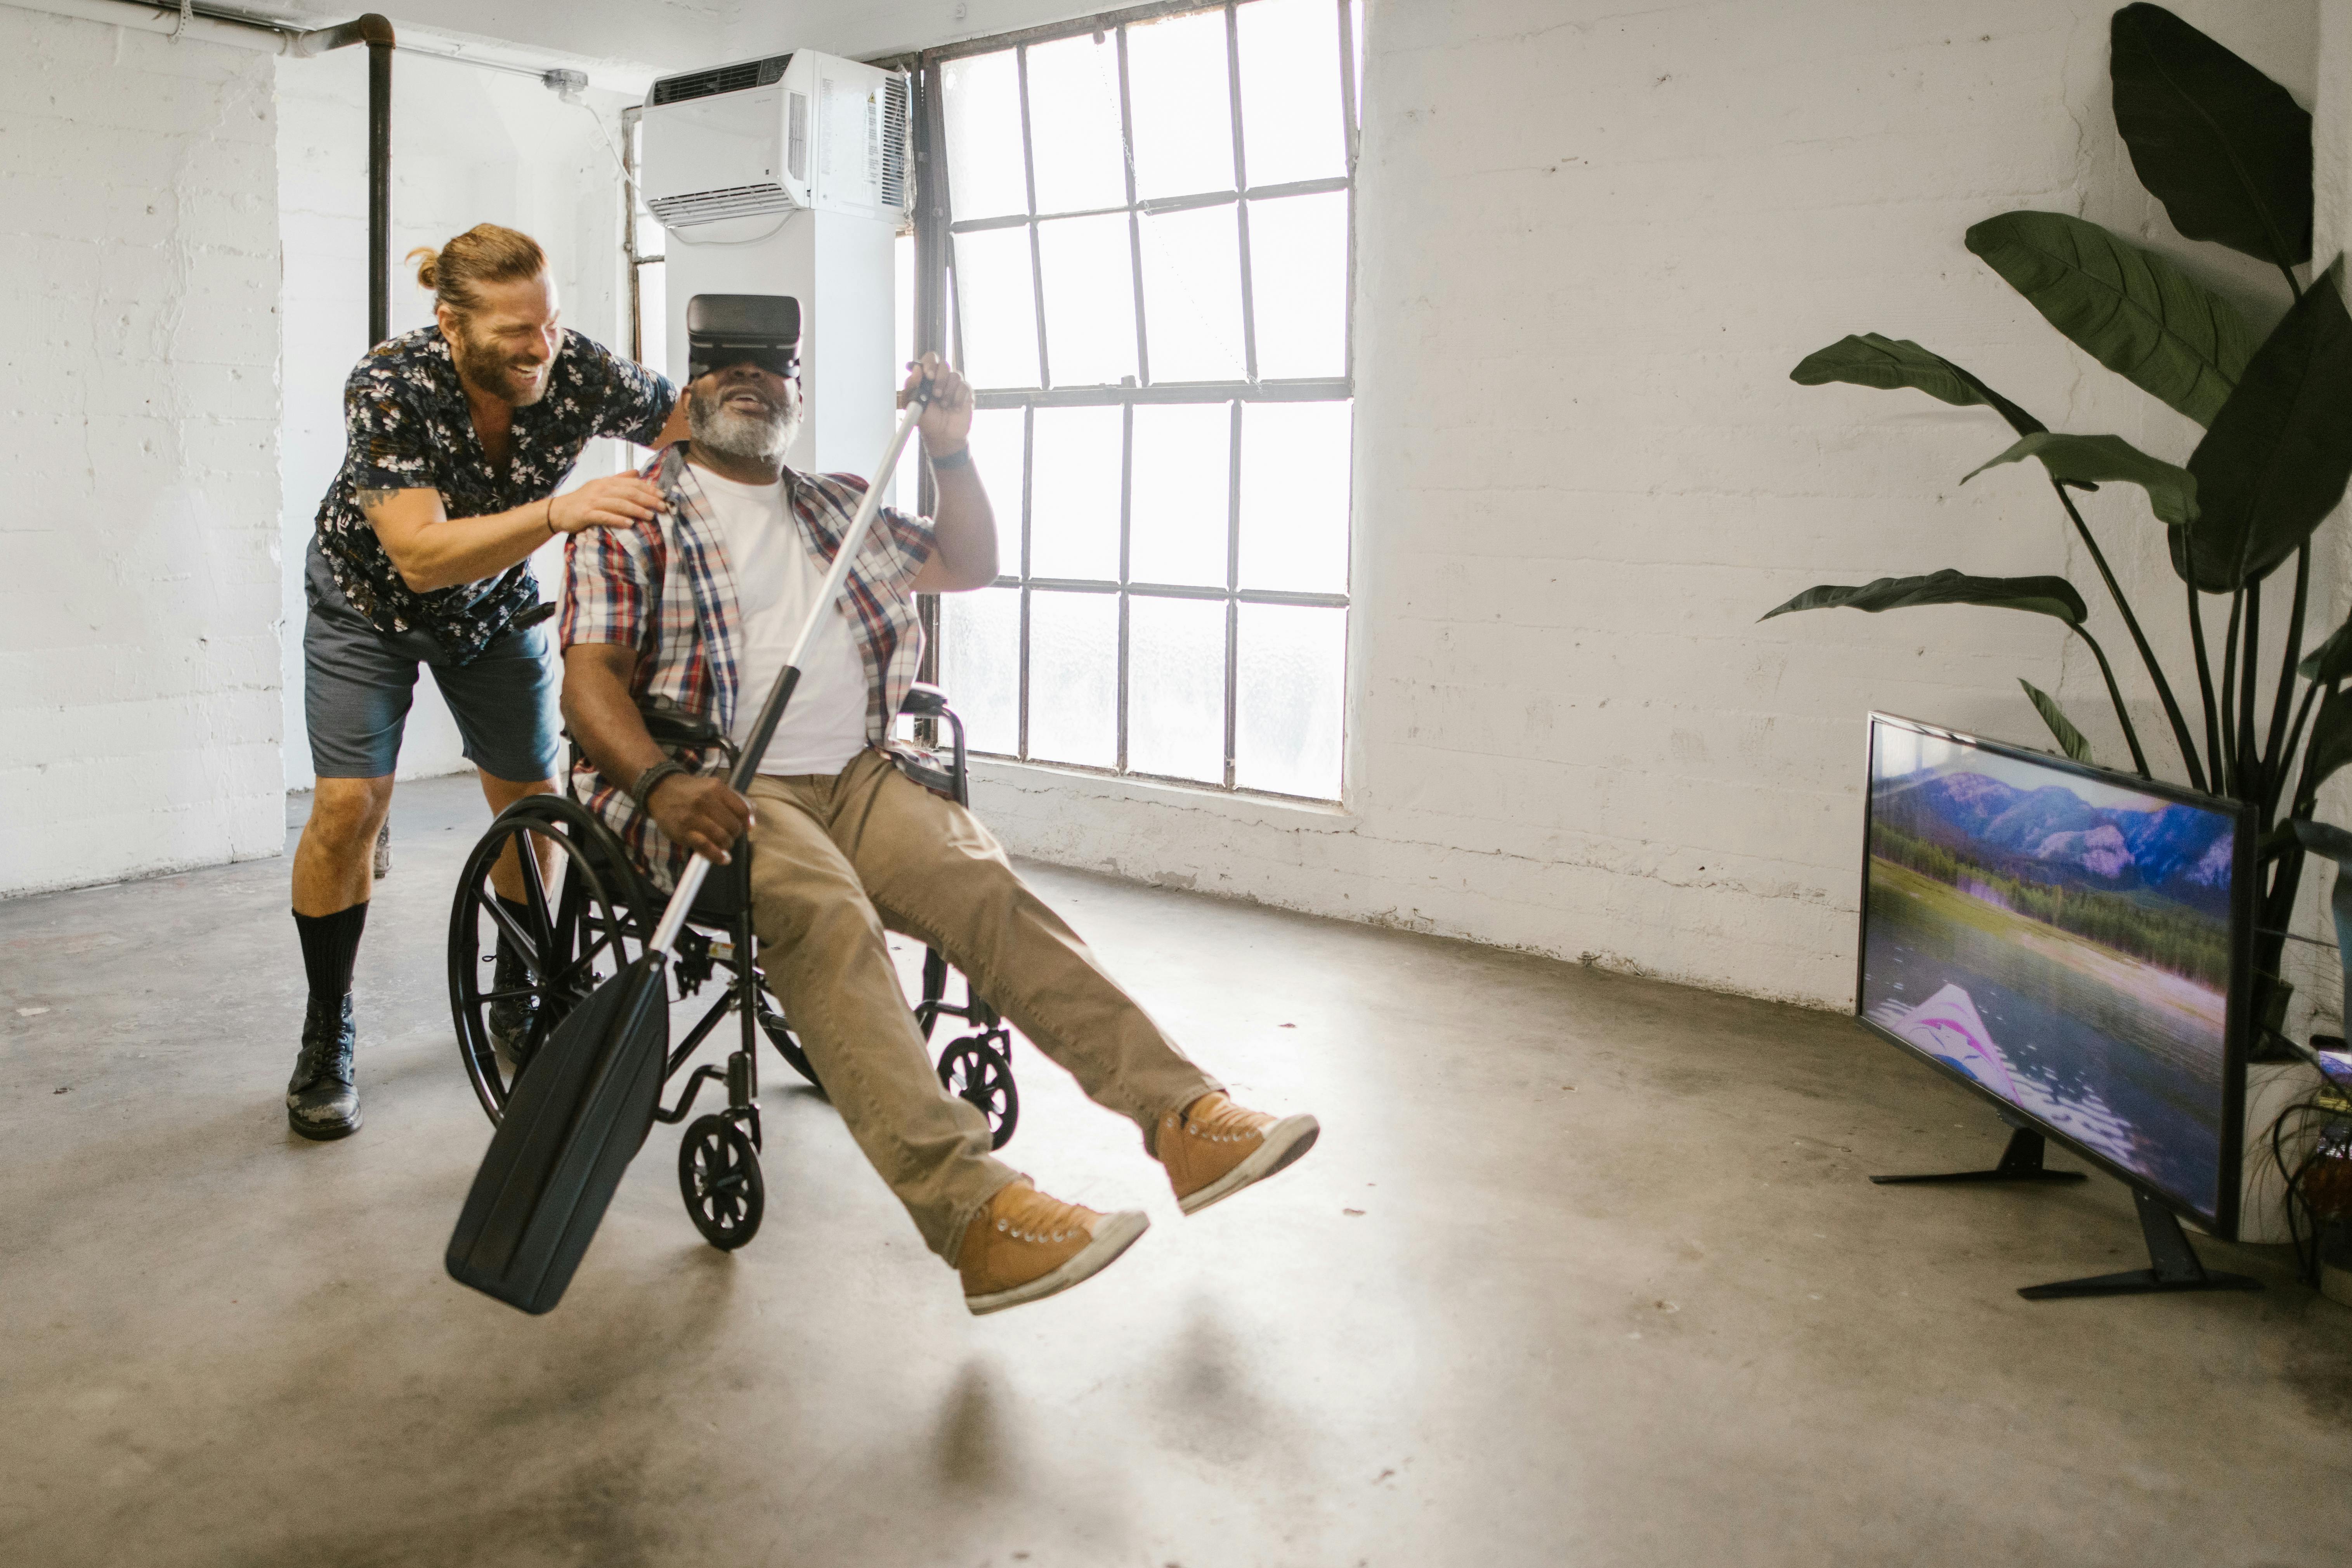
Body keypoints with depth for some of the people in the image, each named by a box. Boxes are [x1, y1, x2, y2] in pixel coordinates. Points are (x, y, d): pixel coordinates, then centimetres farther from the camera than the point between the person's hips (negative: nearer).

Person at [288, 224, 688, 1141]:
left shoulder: (577, 371, -25)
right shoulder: (388, 388, -34)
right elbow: (422, 554, -43)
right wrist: (558, 514, -56)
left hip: (496, 604, 3)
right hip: (372, 601, -3)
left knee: (530, 803, 3)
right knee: (348, 807, -11)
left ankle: (521, 998, 26)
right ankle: (327, 1040, 7)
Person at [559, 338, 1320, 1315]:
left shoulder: (838, 505, 24)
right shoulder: (632, 515, 8)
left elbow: (970, 567, 29)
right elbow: (590, 679, -4)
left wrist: (951, 453, 12)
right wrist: (663, 783, -24)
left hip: (856, 777, 5)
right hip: (720, 788, -4)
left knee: (986, 887, -24)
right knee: (829, 917, -35)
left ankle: (1181, 1114, -29)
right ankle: (972, 1211, -47)